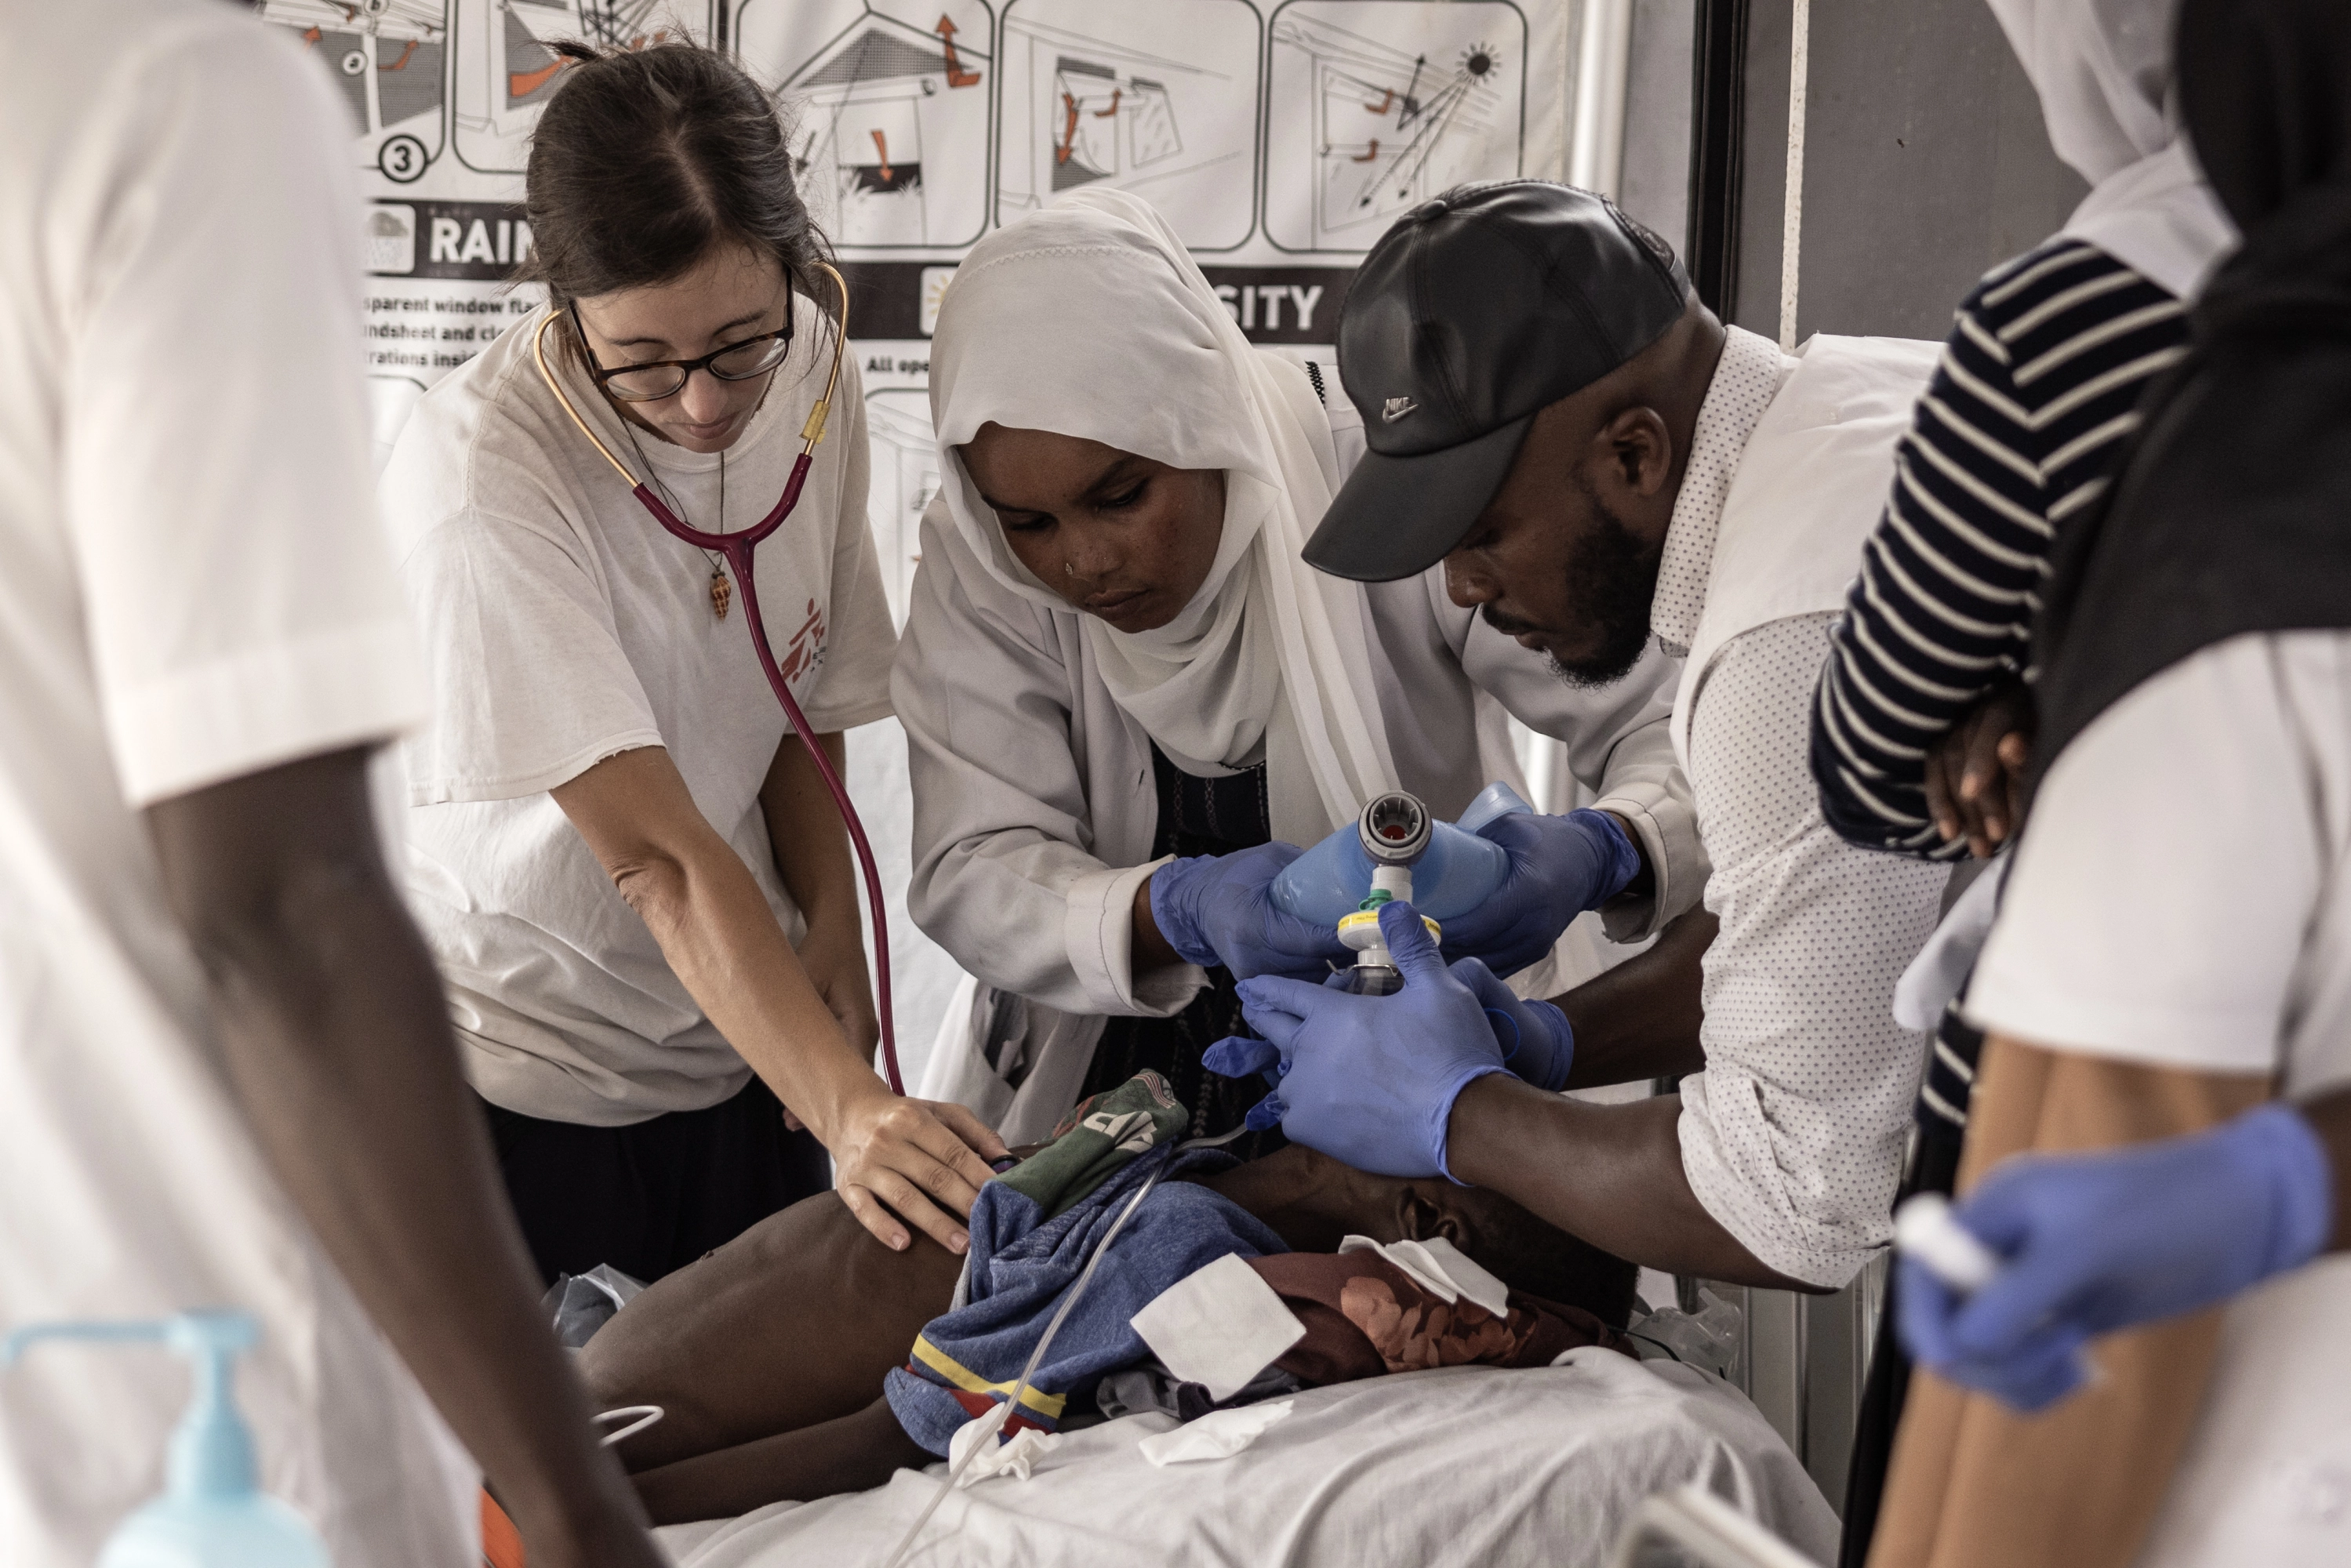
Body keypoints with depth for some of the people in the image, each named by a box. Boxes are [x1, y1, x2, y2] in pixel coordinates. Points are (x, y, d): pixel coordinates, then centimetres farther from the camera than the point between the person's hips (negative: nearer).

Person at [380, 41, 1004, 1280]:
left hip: (739, 1048, 5)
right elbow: (661, 856, -30)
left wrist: (828, 925, -9)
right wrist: (847, 1109, -39)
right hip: (516, 1079, -5)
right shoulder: (479, 480, -25)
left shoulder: (809, 376, -7)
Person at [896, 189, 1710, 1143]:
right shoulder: (974, 561, -11)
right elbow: (970, 877, -17)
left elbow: (1683, 733, -16)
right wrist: (1182, 909, -37)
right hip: (1092, 1088, 3)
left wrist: (1601, 853, -39)